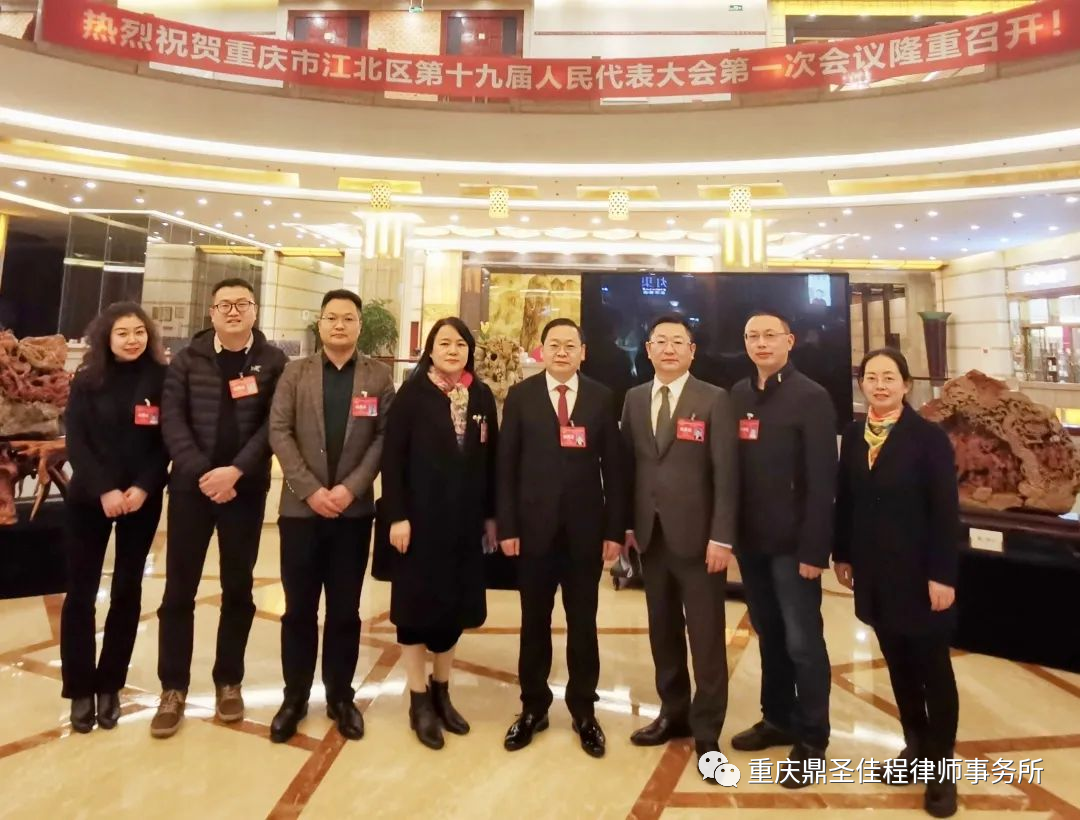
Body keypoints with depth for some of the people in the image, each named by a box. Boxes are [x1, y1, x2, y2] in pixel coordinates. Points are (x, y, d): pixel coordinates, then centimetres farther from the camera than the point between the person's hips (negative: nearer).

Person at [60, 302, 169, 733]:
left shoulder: (161, 380, -1)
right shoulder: (87, 381, 0)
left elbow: (166, 441, -3)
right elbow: (76, 442, -4)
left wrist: (143, 488, -15)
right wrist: (103, 490, -16)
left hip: (142, 499, 0)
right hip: (89, 498, 0)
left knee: (127, 591, 7)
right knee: (81, 591, 3)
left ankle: (109, 685, 20)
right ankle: (80, 689, 17)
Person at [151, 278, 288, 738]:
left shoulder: (273, 362, 1)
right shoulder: (188, 359, 5)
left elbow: (274, 424, -7)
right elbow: (172, 418, -3)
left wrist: (236, 470, -17)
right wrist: (201, 472, -14)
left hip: (246, 488, -1)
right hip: (191, 485, 1)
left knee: (238, 588, 9)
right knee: (179, 588, 6)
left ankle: (229, 681, 24)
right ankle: (173, 688, 20)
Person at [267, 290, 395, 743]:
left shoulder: (379, 377, 3)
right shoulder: (295, 373, 5)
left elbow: (385, 437, -3)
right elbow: (279, 432, -2)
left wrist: (351, 487, -13)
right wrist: (309, 489, -12)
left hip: (354, 509, 0)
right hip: (300, 507, 1)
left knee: (345, 609, 9)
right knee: (299, 608, 10)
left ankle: (340, 696, 25)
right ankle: (295, 697, 26)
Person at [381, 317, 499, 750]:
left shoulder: (482, 396, 6)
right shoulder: (412, 394, -5)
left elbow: (490, 458, 7)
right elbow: (392, 458, -8)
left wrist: (491, 516, 6)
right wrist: (397, 516, -14)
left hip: (465, 520, 4)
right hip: (420, 517, -4)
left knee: (455, 604, 13)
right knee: (416, 604, 8)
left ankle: (441, 690, 33)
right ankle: (419, 700, 25)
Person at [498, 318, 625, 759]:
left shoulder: (601, 397, 2)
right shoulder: (521, 395, 1)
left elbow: (613, 466, 1)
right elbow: (507, 465, -1)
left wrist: (615, 529, -3)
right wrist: (507, 526, -6)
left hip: (585, 527, 1)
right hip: (535, 525, 0)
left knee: (583, 622, 12)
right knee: (534, 621, 13)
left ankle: (583, 710, 30)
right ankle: (533, 706, 31)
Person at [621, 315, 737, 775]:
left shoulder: (714, 400, -4)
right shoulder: (634, 400, 9)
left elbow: (726, 474, -8)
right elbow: (628, 463, 9)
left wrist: (721, 537, -13)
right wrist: (626, 524, 6)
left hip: (698, 536, -4)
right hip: (651, 535, 4)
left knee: (706, 637, 6)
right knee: (663, 631, 15)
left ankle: (706, 731, 23)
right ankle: (673, 713, 32)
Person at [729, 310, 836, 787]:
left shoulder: (810, 397, -9)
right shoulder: (736, 397, 6)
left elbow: (822, 479, -12)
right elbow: (728, 465, 7)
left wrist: (813, 548, -15)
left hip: (791, 542, -5)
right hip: (750, 539, 5)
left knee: (802, 641, 6)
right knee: (768, 634, 16)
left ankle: (811, 739, 22)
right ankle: (778, 719, 32)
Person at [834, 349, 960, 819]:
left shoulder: (929, 437, -11)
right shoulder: (853, 436, 3)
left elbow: (946, 511, -13)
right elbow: (844, 499, 6)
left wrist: (942, 575, -15)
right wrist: (843, 555, 7)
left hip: (919, 572, -4)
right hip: (875, 572, 4)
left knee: (933, 668, 10)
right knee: (898, 664, 17)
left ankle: (941, 765, 25)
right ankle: (914, 745, 34)